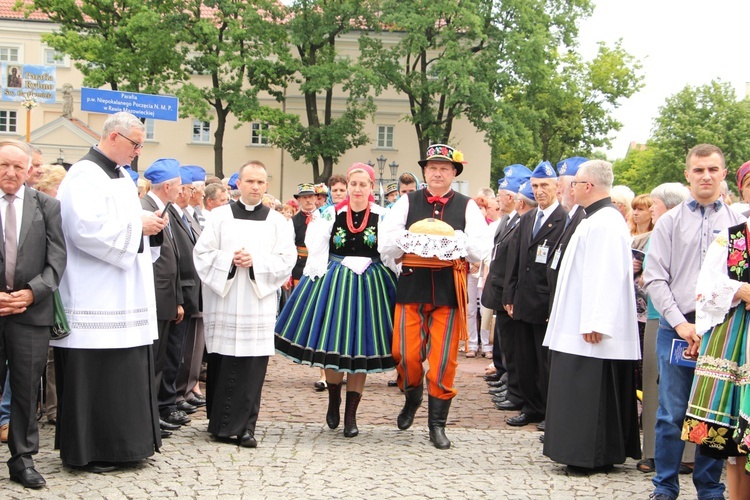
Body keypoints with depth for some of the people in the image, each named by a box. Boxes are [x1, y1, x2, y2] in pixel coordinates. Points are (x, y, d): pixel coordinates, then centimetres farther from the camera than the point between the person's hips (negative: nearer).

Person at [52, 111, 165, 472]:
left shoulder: (122, 178, 16)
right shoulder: (84, 176, -12)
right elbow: (87, 229, -24)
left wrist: (148, 225, 3)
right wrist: (138, 225, -15)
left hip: (124, 295, 9)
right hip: (96, 298, -9)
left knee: (123, 373, 12)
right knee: (94, 376, -4)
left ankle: (121, 441, 21)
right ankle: (87, 450, 6)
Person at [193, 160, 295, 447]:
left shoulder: (277, 221, 9)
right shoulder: (219, 216, 8)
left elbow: (287, 260, 1)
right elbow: (202, 254, 3)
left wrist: (255, 262, -13)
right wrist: (229, 260, -13)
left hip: (259, 303, 0)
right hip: (223, 302, 0)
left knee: (252, 368, -3)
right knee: (221, 365, 1)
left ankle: (245, 426, 3)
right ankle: (220, 423, 13)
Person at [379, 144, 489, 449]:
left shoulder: (467, 206, 7)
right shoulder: (407, 203, 7)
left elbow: (480, 251, -2)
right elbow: (385, 247, 0)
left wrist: (455, 240, -17)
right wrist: (410, 239, -16)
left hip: (449, 290, 0)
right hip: (412, 288, 1)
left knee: (443, 359, 1)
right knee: (405, 355, -2)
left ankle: (437, 423, 15)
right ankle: (412, 398, 29)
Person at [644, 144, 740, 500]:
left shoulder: (738, 223, 6)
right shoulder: (670, 222, 6)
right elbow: (655, 278, 2)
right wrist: (680, 323, -8)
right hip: (676, 329, 0)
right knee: (672, 414, 2)